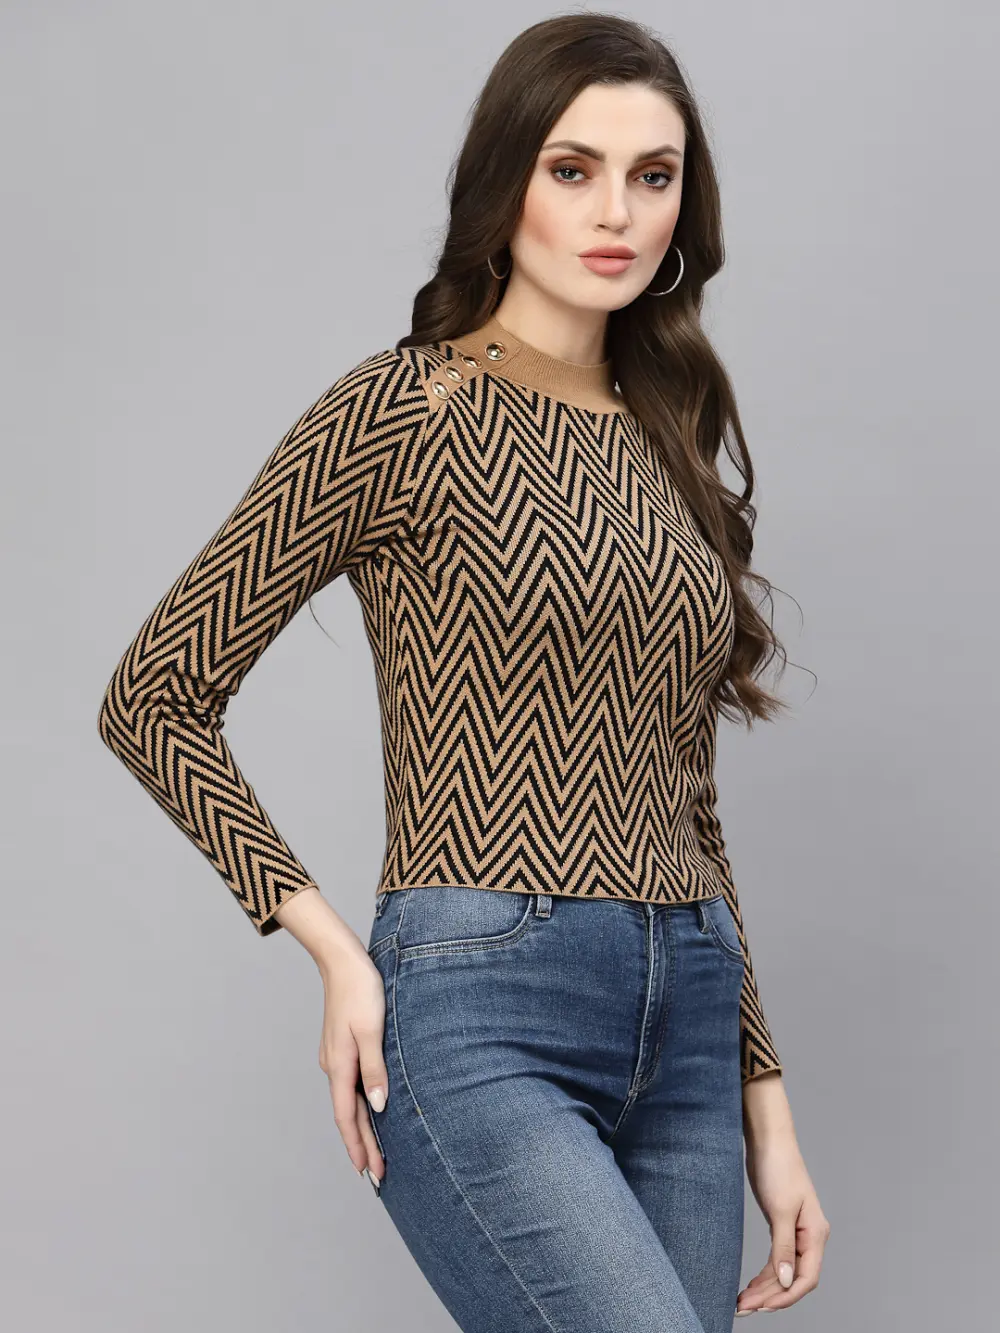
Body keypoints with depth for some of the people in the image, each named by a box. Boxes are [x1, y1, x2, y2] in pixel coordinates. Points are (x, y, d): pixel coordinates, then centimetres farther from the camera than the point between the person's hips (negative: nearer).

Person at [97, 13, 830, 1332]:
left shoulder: (666, 445, 15)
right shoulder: (403, 411, -3)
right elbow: (156, 697, -1)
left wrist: (764, 1099, 15)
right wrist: (334, 951, -9)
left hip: (685, 1026, 6)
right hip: (482, 1021, -6)